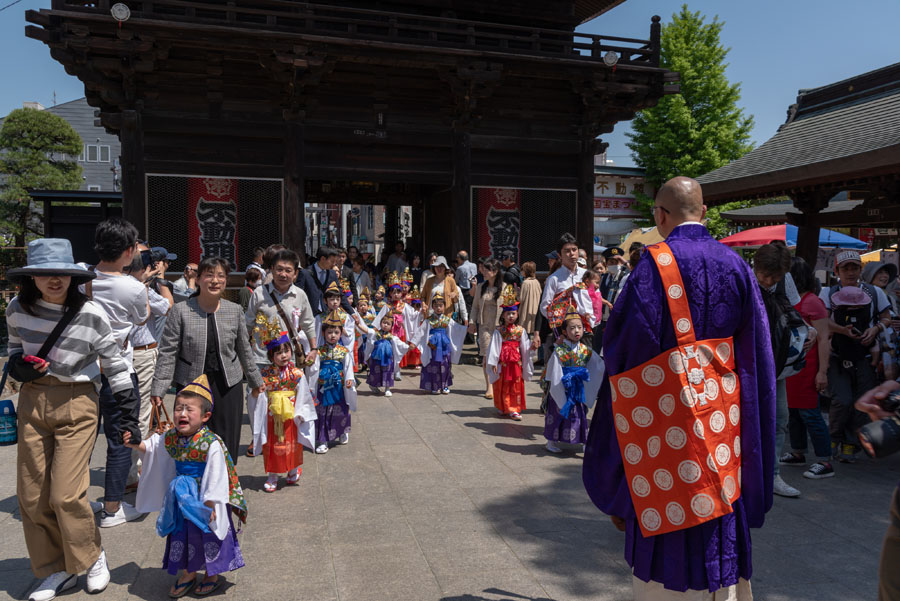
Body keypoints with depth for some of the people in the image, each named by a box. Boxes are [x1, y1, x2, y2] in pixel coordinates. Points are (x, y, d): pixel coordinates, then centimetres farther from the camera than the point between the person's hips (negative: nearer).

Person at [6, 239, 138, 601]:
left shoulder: (91, 315, -12)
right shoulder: (17, 310, -1)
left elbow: (115, 367, -4)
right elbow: (15, 350, 17)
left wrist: (128, 416, -6)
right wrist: (18, 366, -8)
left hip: (76, 405, -4)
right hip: (32, 403, 4)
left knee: (66, 495, -8)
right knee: (31, 495, 7)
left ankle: (92, 558, 19)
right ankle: (57, 571, 26)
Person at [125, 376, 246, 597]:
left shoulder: (212, 444, -25)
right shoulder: (171, 438, -6)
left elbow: (215, 478, -21)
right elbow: (152, 447, 16)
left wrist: (210, 504, -20)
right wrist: (137, 444, -3)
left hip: (203, 499, -6)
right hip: (181, 496, 6)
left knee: (208, 535, 9)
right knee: (182, 535, 17)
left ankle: (213, 574, 32)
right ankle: (188, 574, 38)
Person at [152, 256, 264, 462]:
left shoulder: (235, 311, 3)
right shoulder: (180, 311, -5)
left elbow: (244, 349, 13)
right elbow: (168, 353, -3)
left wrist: (255, 380, 20)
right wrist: (158, 388, -7)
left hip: (227, 385, 2)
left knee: (227, 445, 3)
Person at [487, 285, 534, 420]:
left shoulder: (520, 330, 4)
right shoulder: (498, 331, -3)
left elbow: (525, 346, 6)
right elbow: (494, 347, -4)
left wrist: (532, 346, -12)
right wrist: (493, 362, -7)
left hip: (516, 362, 2)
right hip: (503, 362, -2)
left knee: (516, 386, 3)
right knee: (503, 386, 7)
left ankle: (514, 409, 9)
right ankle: (503, 408, 20)